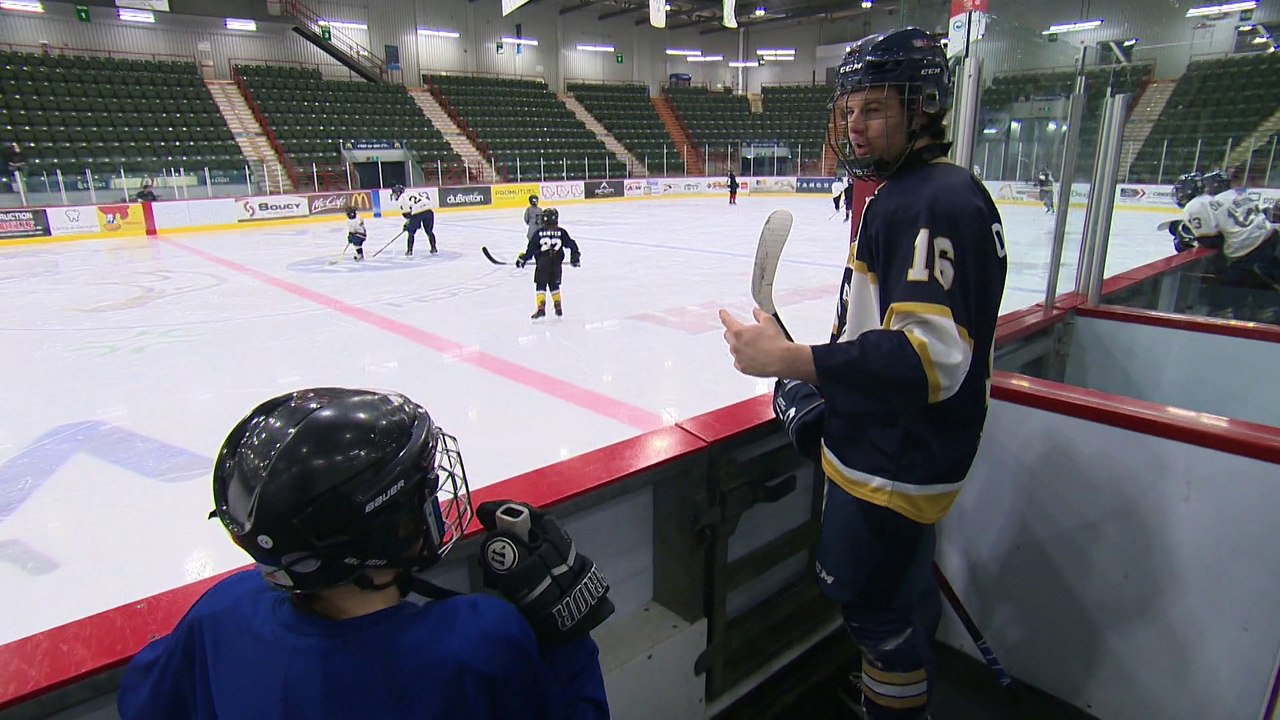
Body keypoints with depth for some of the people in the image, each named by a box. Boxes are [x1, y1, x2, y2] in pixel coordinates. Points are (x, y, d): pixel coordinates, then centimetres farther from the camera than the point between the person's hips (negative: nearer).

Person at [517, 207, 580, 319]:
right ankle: (558, 308, 21)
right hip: (556, 264, 3)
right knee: (554, 285, 19)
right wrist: (575, 257, 14)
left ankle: (541, 308, -8)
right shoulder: (561, 232, 1)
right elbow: (571, 245, 3)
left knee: (540, 285, 4)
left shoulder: (539, 233, -3)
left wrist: (522, 258, 8)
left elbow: (531, 248, -1)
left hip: (542, 264, -3)